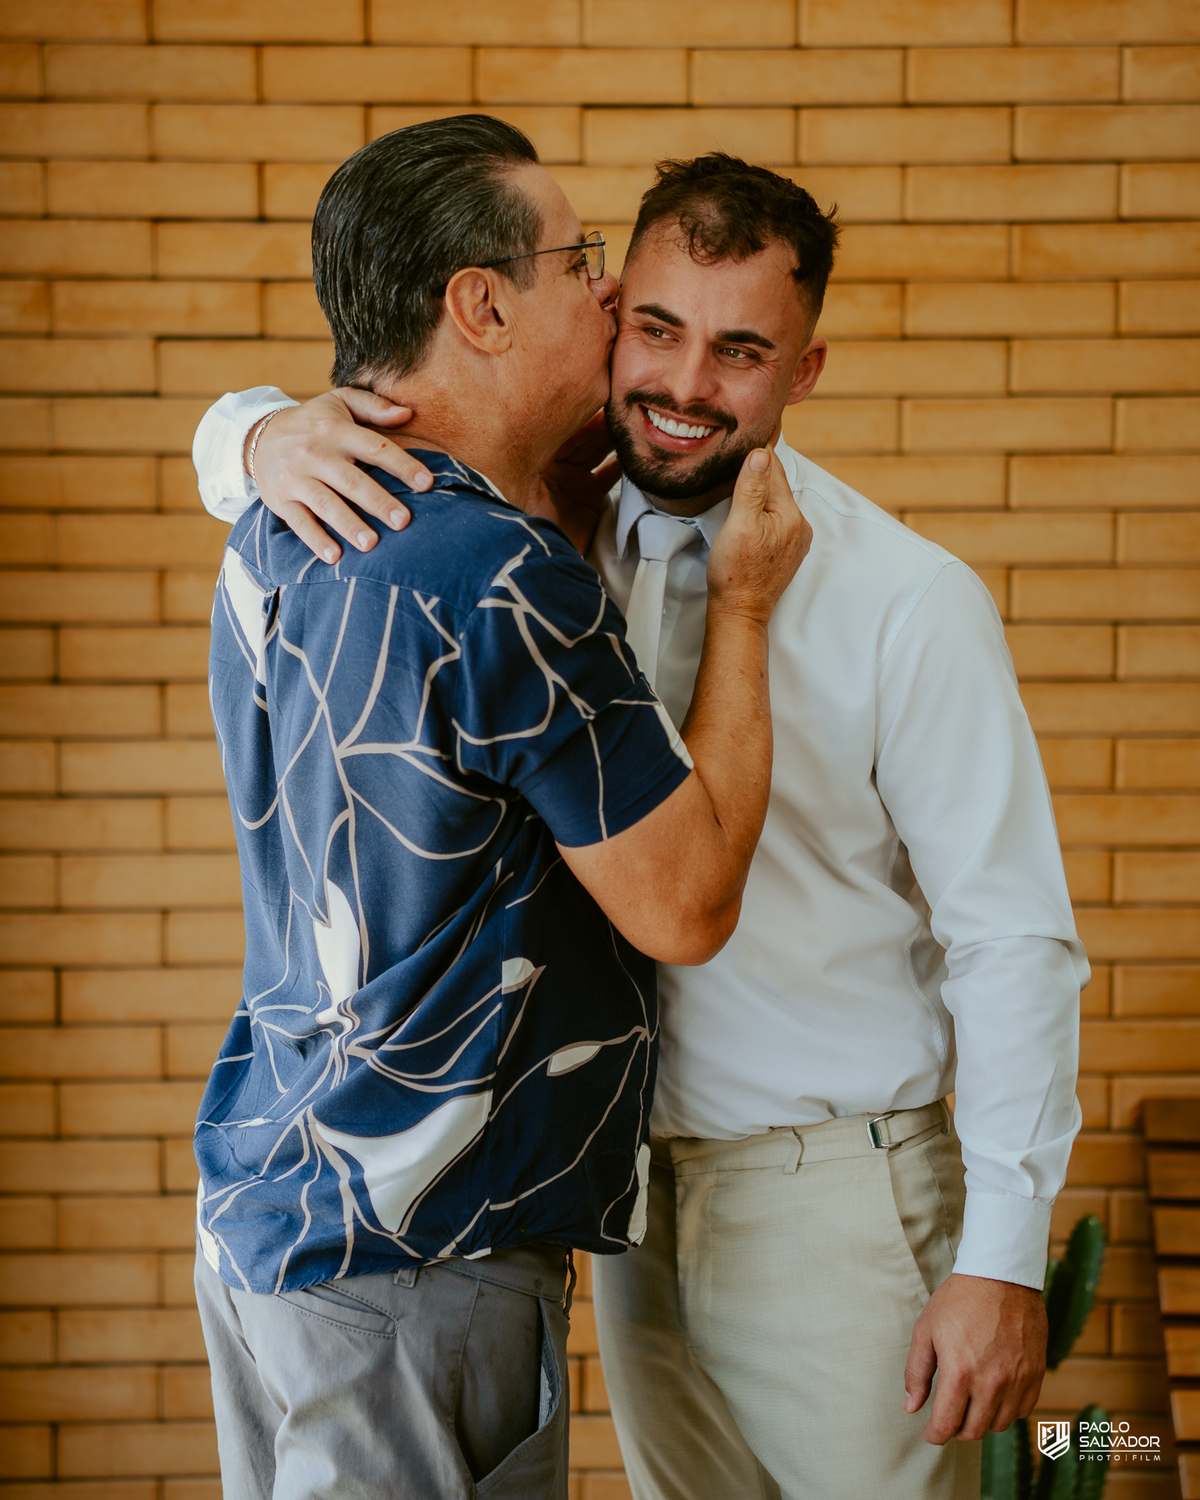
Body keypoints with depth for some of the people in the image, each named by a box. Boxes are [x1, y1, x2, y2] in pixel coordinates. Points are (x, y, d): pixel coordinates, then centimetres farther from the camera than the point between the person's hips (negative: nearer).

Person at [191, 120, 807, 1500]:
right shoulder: (501, 578, -20)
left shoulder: (276, 536, 7)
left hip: (263, 1212, 9)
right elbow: (686, 905, -14)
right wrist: (742, 607, -4)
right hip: (411, 1261, -9)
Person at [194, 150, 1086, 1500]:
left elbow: (1013, 942, -12)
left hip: (838, 1198, -4)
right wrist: (273, 436, -18)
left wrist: (1004, 1255, -15)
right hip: (634, 1187, 5)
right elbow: (235, 440, 7)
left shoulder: (909, 604, -13)